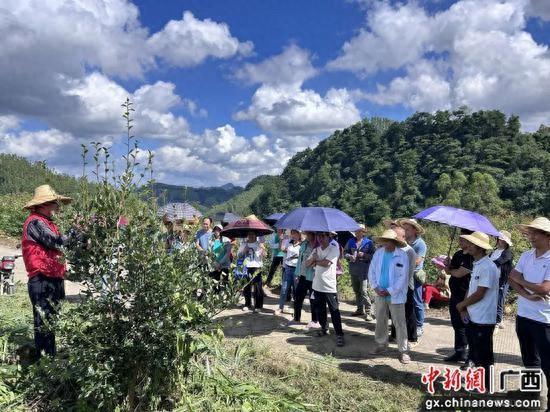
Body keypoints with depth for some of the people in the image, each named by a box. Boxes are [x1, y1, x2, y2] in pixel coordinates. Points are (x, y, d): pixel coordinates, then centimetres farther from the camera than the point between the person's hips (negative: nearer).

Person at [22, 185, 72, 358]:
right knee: (44, 323, -4)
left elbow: (56, 246, 15)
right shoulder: (35, 222, -12)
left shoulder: (46, 223, 19)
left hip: (53, 280, 10)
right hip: (42, 282, -10)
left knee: (51, 321, 18)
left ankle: (50, 357, 29)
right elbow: (55, 241, -21)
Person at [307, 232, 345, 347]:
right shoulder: (316, 249, 12)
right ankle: (324, 328, 35)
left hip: (329, 286, -6)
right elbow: (307, 263, 8)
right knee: (320, 310, 16)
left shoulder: (334, 249, -9)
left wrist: (315, 261, -5)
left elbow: (326, 263, -21)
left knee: (334, 311, -4)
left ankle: (339, 334, 1)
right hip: (317, 285, 6)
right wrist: (313, 258, -13)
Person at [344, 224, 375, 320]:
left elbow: (373, 255, -5)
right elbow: (345, 252, 13)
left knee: (364, 291, -12)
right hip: (353, 270, 5)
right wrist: (349, 256, -7)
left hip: (364, 270, -5)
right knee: (356, 291, 15)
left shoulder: (369, 242, -2)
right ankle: (360, 309, 29)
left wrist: (364, 255, -19)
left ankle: (369, 311, -4)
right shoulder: (351, 241, 10)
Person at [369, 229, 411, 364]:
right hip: (380, 294, 5)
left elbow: (403, 277, -13)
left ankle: (403, 350, 12)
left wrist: (390, 291, -14)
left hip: (395, 295, -4)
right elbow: (372, 271, 6)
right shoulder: (378, 253, 1)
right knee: (380, 321, 15)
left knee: (399, 324, 2)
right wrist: (376, 287, -6)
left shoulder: (402, 255, -11)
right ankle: (381, 344, 31)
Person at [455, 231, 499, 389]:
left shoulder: (488, 267, -19)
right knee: (475, 354, 19)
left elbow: (479, 294, -20)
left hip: (483, 320, -9)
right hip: (472, 317, 9)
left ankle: (484, 388, 20)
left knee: (483, 356, 5)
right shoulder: (476, 264, 10)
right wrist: (464, 308, 0)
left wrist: (461, 305, -7)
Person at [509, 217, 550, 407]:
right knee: (529, 361, 21)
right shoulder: (526, 256, 4)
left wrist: (520, 280, -8)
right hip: (523, 315, 6)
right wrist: (527, 295, -18)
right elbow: (512, 280, -1)